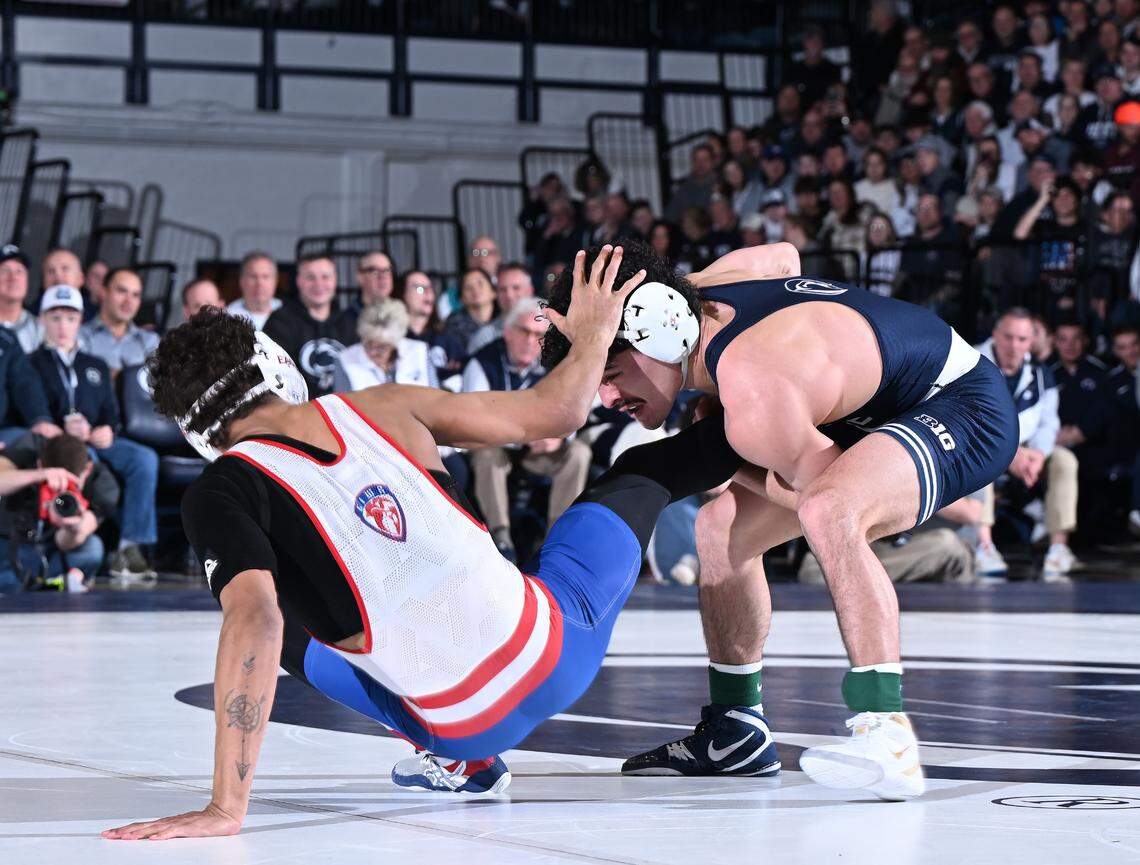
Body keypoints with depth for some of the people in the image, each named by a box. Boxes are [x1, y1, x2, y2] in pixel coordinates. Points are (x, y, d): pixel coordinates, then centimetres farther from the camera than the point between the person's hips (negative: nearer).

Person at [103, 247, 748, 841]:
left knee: (292, 634, 24)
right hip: (561, 647, 3)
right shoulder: (385, 405, 1)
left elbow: (256, 623, -26)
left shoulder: (222, 493, -9)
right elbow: (555, 411, 10)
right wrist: (593, 334, 32)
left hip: (474, 727, -3)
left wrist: (228, 807, -29)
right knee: (633, 477, 30)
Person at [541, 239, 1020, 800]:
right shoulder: (707, 286, -10)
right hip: (875, 412, 11)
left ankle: (888, 740, -43)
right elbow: (782, 256, 11)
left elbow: (827, 486, -24)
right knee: (721, 528, 13)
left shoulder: (752, 406, -37)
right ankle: (737, 732, 24)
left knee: (828, 513, -39)